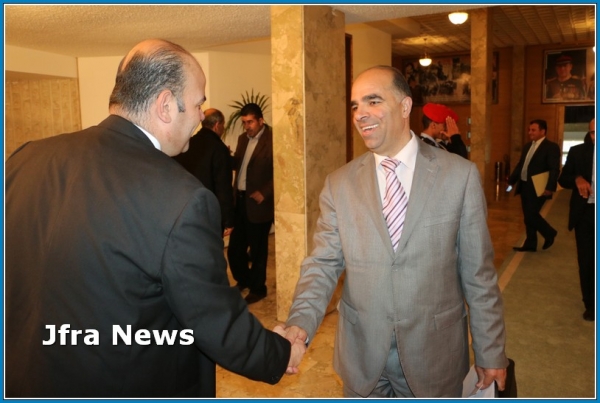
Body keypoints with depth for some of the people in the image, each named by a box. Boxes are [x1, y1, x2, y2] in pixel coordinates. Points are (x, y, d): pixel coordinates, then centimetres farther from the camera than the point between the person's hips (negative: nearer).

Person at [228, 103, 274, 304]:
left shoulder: (271, 140, -12)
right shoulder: (242, 138, 12)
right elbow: (238, 165, 15)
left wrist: (264, 193, -19)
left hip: (258, 202, -7)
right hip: (240, 200, 7)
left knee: (258, 249, 7)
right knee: (235, 247, 13)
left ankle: (258, 288, 25)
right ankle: (243, 280, 37)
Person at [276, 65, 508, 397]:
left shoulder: (460, 175, -7)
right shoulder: (338, 184, -3)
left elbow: (478, 273, -4)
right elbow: (323, 264, -6)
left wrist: (490, 353, 1)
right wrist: (301, 322, -23)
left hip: (434, 355, -1)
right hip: (361, 356, 1)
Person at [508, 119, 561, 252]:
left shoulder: (551, 147, -9)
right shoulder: (527, 146, 14)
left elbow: (555, 169, -16)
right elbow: (520, 165, 19)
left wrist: (550, 188, -24)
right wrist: (511, 181, 13)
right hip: (524, 186, 8)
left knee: (531, 215, -8)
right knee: (528, 217, 10)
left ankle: (549, 233, 17)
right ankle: (530, 244, 19)